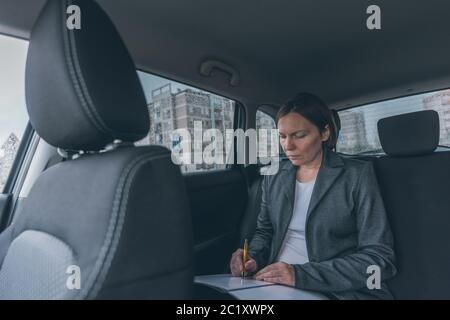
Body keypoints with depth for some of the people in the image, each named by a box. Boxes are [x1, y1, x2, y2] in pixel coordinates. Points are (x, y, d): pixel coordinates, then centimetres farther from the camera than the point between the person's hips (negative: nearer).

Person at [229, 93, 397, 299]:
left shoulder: (358, 175, -6)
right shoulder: (275, 176, 7)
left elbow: (380, 258, -11)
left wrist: (302, 274, -20)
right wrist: (252, 258, -6)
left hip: (336, 291, -3)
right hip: (275, 286, 4)